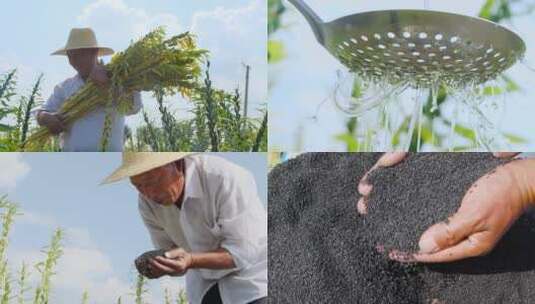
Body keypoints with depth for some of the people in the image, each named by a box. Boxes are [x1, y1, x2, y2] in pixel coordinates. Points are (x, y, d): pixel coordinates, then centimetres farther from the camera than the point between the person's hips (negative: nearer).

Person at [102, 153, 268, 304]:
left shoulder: (226, 180, -29)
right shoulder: (148, 201, -11)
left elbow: (243, 252, -26)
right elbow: (168, 248, 0)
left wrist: (190, 261, -39)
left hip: (252, 276, -5)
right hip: (204, 282, 6)